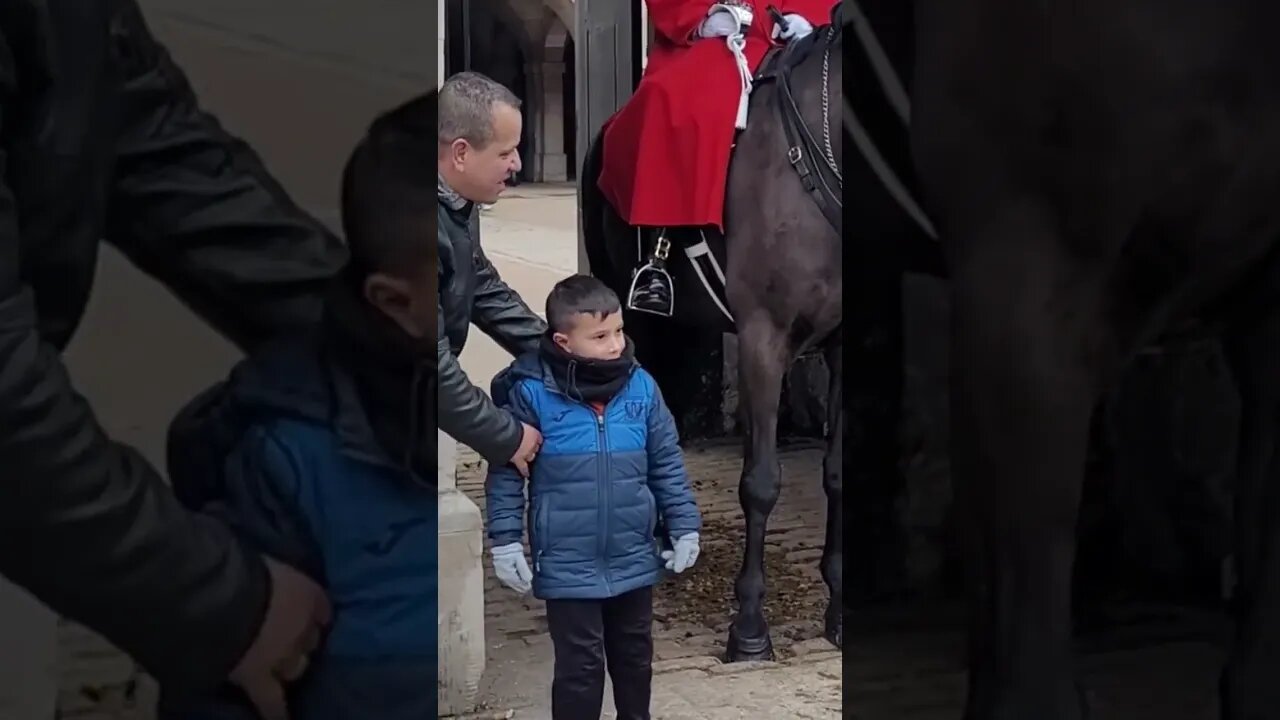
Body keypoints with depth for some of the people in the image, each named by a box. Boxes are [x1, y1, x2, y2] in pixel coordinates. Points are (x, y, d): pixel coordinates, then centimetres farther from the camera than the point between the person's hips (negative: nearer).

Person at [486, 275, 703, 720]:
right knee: (581, 664, 4)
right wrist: (505, 542, -9)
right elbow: (505, 474, -6)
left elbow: (668, 465, 5)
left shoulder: (641, 387, -4)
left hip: (634, 559, 4)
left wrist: (685, 528, 3)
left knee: (635, 654, 20)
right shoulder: (532, 393, -14)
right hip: (568, 566, -4)